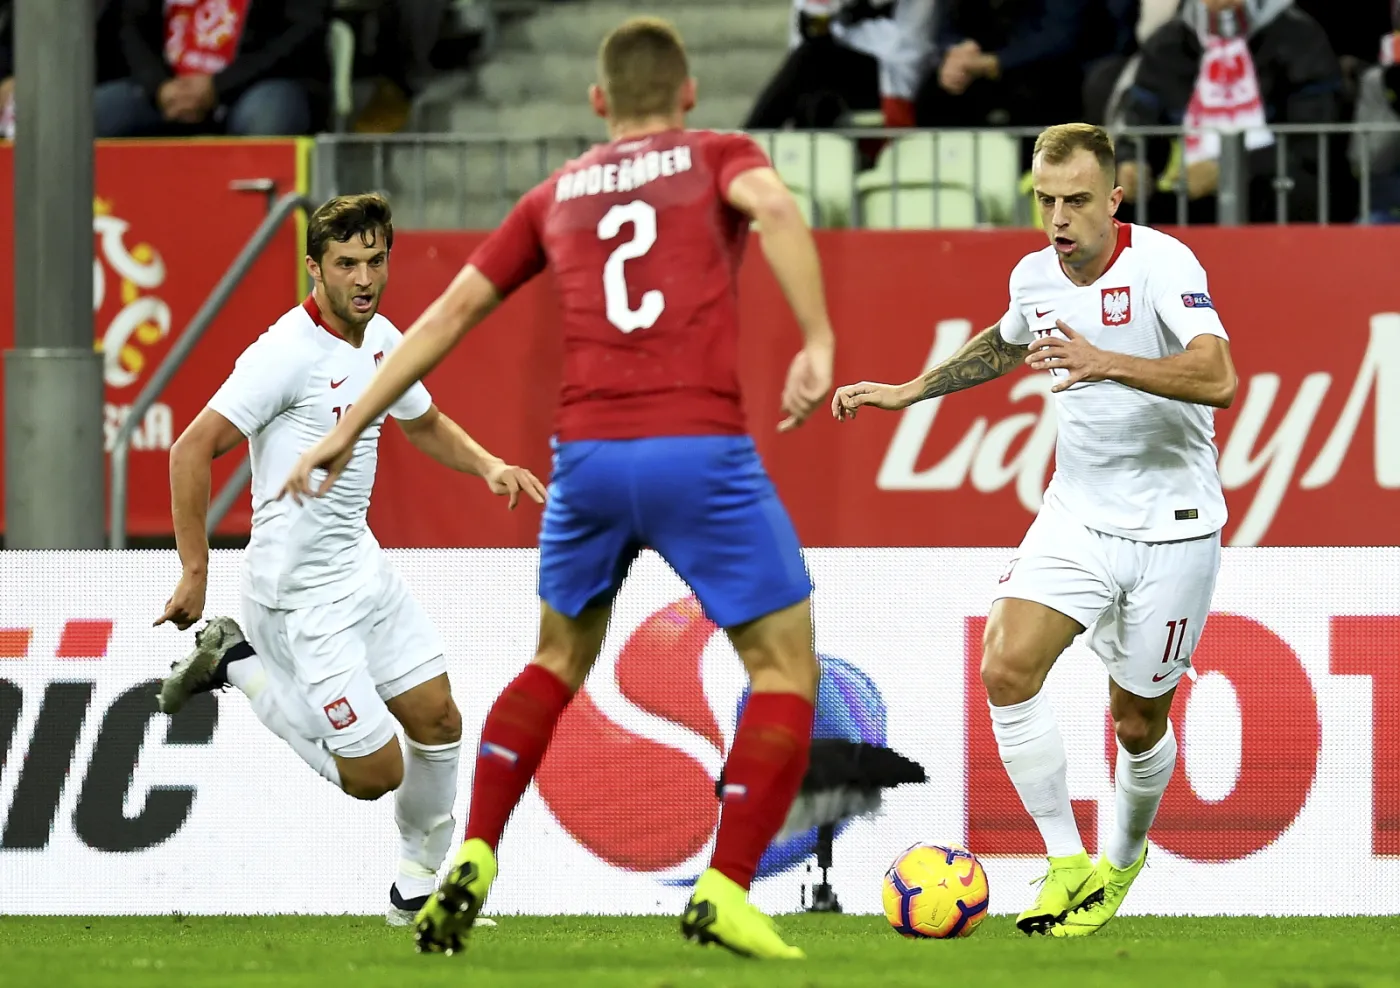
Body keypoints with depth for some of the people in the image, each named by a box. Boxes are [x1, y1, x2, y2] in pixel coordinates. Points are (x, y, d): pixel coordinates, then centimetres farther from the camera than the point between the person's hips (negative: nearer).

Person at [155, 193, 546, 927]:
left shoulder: (382, 340, 5)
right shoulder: (288, 352, -21)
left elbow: (426, 424, 25)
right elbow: (192, 449, -21)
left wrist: (489, 465, 6)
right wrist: (195, 574, -20)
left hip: (360, 563, 8)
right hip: (301, 588, -8)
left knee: (437, 719, 8)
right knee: (374, 774, -5)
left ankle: (419, 891, 25)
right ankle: (238, 665, 11)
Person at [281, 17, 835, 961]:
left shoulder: (557, 194, 21)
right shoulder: (717, 156, 12)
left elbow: (450, 312, 22)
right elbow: (774, 206, -12)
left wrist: (349, 430, 26)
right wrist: (818, 343, -21)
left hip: (587, 453, 4)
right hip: (701, 449, -4)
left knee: (559, 662, 25)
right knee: (787, 670, 6)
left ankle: (472, 864, 11)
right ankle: (725, 892, -6)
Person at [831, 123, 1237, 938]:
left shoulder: (1161, 262, -19)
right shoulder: (1035, 276, 1)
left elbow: (1218, 379, -34)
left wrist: (1106, 363, -45)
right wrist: (908, 391, 23)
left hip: (1172, 527, -5)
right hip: (1077, 516, 5)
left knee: (1138, 723, 5)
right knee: (1007, 670, -17)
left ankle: (1123, 860, 35)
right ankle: (1069, 864, -8)